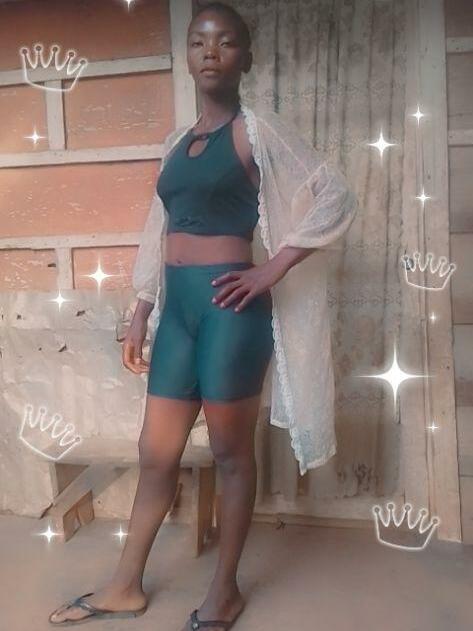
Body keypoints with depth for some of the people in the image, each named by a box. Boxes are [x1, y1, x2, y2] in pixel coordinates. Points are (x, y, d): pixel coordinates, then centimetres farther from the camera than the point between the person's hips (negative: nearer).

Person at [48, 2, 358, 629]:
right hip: (179, 305, 7)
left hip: (229, 305, -6)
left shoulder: (257, 131, -3)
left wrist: (273, 270, -14)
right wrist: (140, 315, 17)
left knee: (231, 452, 6)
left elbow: (338, 197, -11)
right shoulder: (177, 143, 16)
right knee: (156, 452, 13)